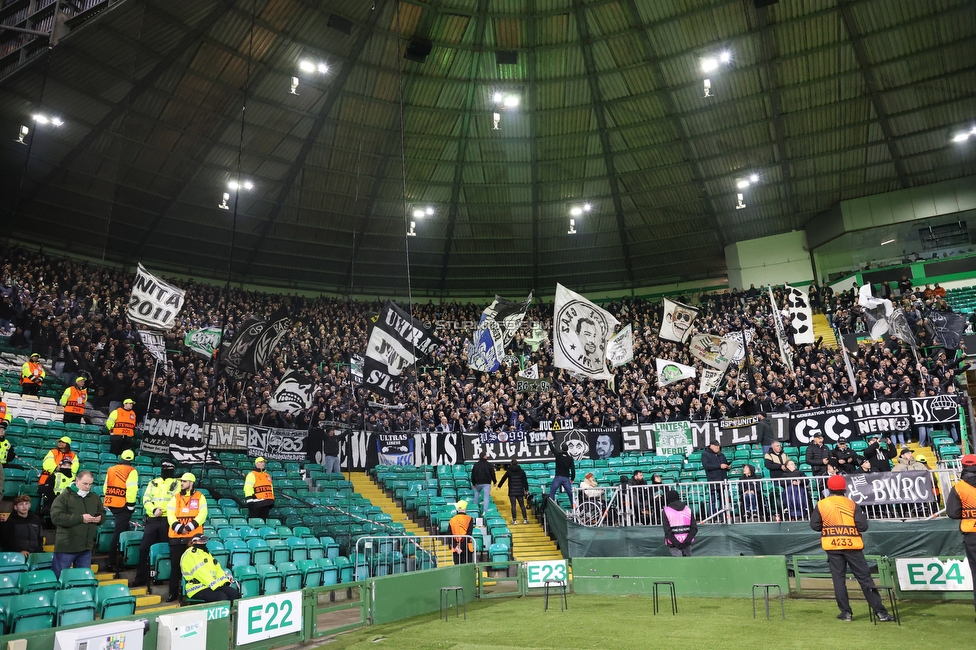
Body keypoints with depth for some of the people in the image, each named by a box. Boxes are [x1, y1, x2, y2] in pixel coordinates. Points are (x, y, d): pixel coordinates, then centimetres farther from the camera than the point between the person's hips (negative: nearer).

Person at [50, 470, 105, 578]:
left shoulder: (95, 498, 10)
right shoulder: (64, 497, -9)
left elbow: (103, 514, 19)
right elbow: (56, 517, -20)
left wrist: (100, 518, -6)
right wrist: (81, 518, -22)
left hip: (86, 547, 5)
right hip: (66, 547, -5)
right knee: (58, 577, 4)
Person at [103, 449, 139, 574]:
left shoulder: (111, 470, 11)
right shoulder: (131, 471, -10)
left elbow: (105, 487, 16)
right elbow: (132, 489, -19)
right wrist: (131, 505, -12)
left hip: (111, 504, 7)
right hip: (123, 505, -7)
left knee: (123, 528, 23)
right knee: (118, 532, -3)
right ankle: (112, 561, -2)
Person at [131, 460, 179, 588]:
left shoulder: (176, 483, 4)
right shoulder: (153, 483, 14)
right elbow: (145, 499, 6)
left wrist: (162, 511, -19)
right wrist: (154, 509, -12)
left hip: (167, 520, -3)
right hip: (152, 520, 3)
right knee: (144, 547, 2)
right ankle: (141, 578, 12)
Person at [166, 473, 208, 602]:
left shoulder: (200, 497, 3)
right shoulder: (175, 497, 10)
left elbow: (202, 514, -6)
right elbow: (170, 515, 0)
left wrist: (190, 527, -18)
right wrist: (178, 527, -16)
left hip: (194, 537, -2)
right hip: (176, 537, 2)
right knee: (175, 565, 4)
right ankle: (173, 592, 13)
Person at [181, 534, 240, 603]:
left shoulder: (206, 553, 22)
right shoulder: (190, 554, -9)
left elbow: (217, 569, 17)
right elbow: (201, 573, -19)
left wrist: (225, 581, 1)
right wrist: (215, 585, -25)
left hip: (212, 586, 9)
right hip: (197, 589, -9)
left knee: (234, 593, -12)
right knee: (222, 597, -31)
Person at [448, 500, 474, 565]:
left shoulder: (452, 520, 2)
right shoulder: (469, 519, -6)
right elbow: (469, 534, -13)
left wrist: (455, 546, 0)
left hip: (456, 548, 2)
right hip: (466, 547, -2)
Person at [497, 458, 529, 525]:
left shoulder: (509, 471, -1)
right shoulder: (521, 471, 4)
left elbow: (503, 479, 8)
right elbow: (525, 481, 4)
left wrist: (499, 486, 23)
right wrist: (526, 490, 8)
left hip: (512, 492, -2)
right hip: (520, 491, 2)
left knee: (513, 506, 0)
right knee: (522, 505, 8)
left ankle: (514, 520, -2)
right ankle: (525, 519, 7)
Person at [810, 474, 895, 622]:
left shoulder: (821, 505, -1)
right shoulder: (852, 504, -2)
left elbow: (814, 525, 0)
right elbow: (863, 526, -7)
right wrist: (851, 525, 12)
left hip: (832, 546, 0)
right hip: (852, 545, 0)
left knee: (839, 579, 7)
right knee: (864, 578, 4)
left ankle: (846, 612, 8)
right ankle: (880, 612, 4)